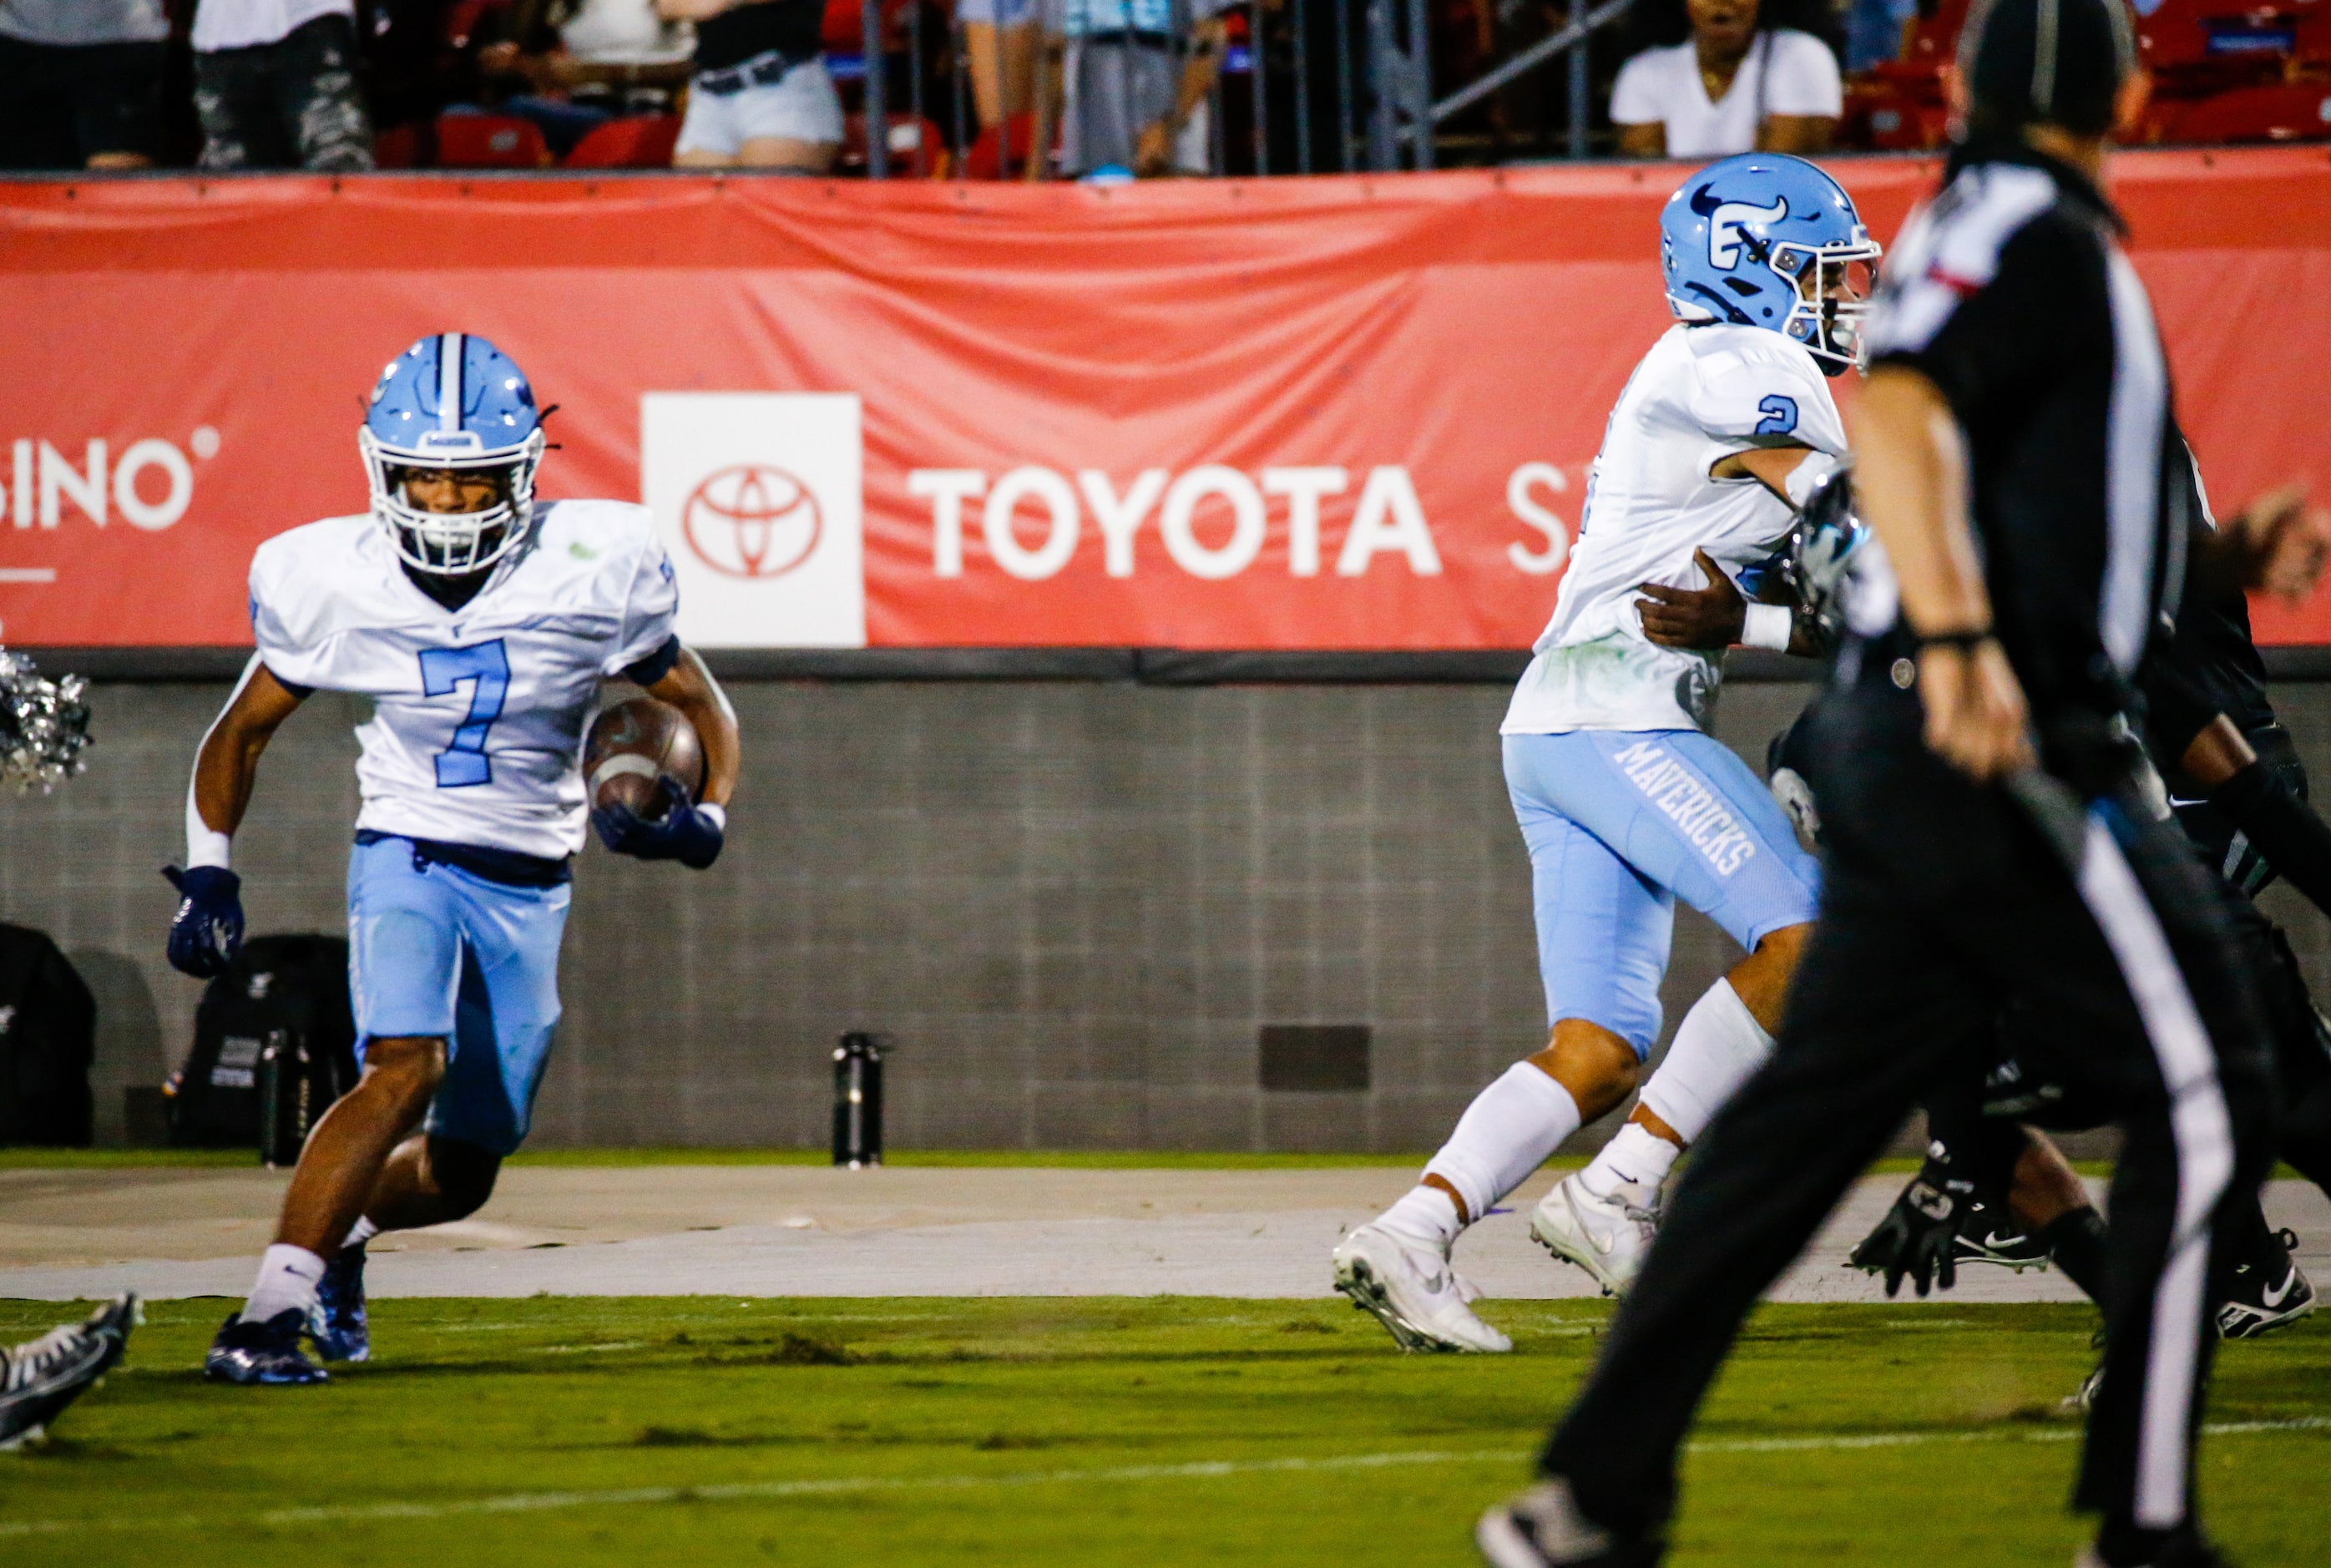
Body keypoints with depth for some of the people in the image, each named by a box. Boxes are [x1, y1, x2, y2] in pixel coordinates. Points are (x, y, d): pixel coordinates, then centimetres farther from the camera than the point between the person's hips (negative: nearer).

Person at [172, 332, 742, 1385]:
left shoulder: (590, 573, -14)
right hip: (408, 853, -2)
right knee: (407, 1066, -29)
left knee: (460, 1173, 8)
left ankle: (338, 1233, 42)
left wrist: (704, 821, -20)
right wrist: (208, 871, -5)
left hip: (530, 887, 2)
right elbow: (240, 734, 5)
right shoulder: (336, 585, -11)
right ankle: (269, 1315, -30)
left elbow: (701, 708, -1)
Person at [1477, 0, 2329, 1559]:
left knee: (1811, 1115, 8)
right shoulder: (2032, 234, -8)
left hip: (1892, 738, 9)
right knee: (2201, 1096, -2)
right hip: (2001, 744, -9)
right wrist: (1960, 642, -36)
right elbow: (1896, 415, -25)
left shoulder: (1979, 230, 21)